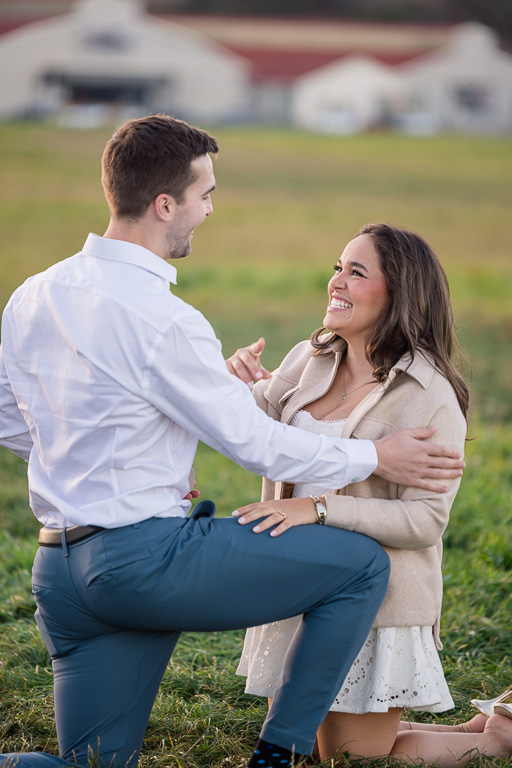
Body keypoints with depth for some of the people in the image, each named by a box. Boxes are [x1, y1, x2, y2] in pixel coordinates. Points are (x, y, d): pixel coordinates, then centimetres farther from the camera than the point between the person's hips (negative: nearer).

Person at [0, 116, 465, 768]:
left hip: (57, 567, 8)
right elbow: (255, 444, -9)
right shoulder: (162, 321, -17)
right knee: (364, 564, 1)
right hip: (145, 555, -8)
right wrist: (375, 458, 4)